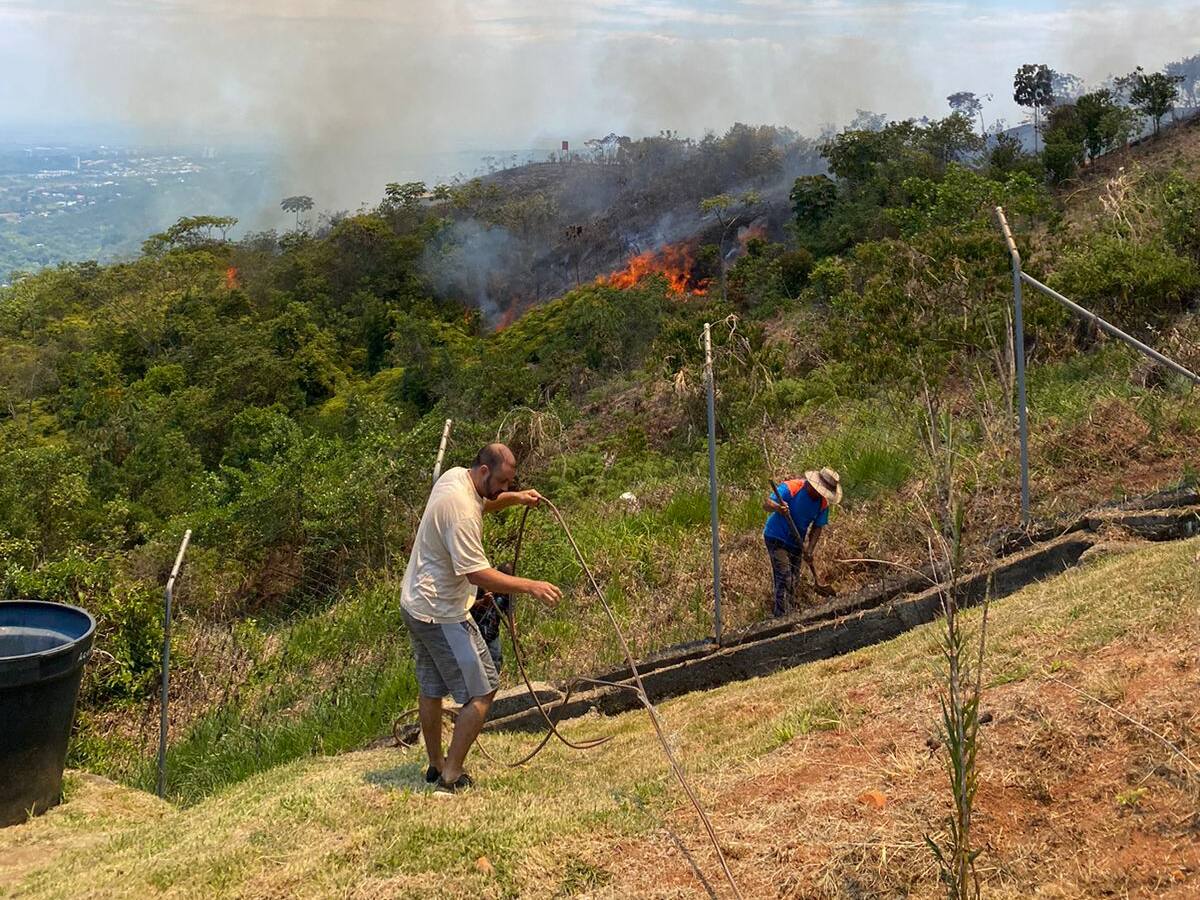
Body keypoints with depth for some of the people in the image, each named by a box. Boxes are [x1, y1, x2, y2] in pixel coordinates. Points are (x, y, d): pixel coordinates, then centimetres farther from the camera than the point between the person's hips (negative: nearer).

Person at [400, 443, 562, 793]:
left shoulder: (455, 476, 2)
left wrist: (513, 499, 13)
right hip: (442, 614, -11)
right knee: (482, 691, -4)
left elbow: (481, 504, 27)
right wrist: (530, 587, -29)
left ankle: (435, 764, 36)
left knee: (431, 688, 22)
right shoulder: (460, 511, -28)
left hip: (415, 605, 11)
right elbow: (478, 574, -30)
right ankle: (451, 775, -1)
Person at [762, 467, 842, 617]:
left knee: (794, 582, 12)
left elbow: (817, 528, 0)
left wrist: (809, 550, -12)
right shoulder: (790, 488, -24)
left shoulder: (823, 503, -7)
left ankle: (787, 611, 29)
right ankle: (780, 616, -13)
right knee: (784, 578, -16)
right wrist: (777, 507, -56)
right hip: (776, 537, -6)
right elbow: (766, 504, -33)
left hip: (796, 542, 6)